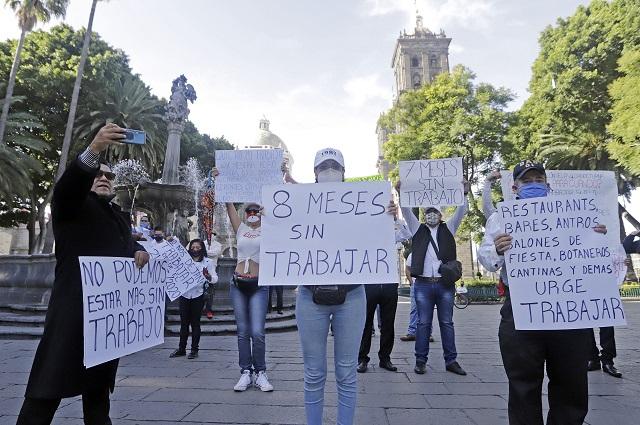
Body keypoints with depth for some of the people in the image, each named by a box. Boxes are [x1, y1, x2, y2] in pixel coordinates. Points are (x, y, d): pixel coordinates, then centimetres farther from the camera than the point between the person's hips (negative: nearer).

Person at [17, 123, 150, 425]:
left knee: (99, 388, 16)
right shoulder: (73, 205, 2)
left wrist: (139, 250, -2)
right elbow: (67, 185, -18)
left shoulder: (121, 216, 22)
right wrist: (94, 150, -36)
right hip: (74, 310, -6)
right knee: (48, 388, -5)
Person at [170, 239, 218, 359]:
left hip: (198, 295, -3)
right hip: (184, 294, 3)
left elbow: (215, 279, -3)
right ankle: (181, 348, 20)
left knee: (195, 322, 3)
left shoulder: (207, 262, 2)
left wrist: (208, 276, -26)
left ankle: (194, 349, 12)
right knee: (184, 322, 9)